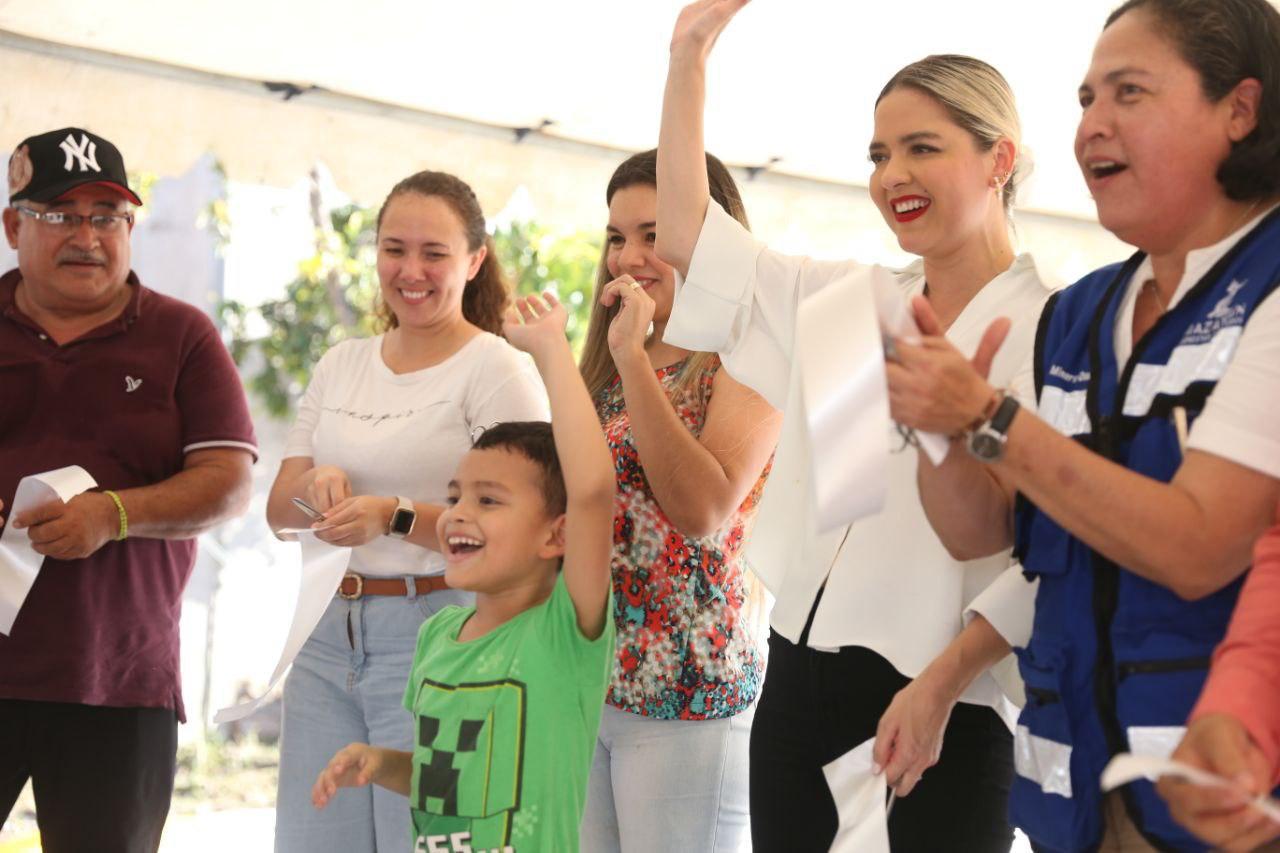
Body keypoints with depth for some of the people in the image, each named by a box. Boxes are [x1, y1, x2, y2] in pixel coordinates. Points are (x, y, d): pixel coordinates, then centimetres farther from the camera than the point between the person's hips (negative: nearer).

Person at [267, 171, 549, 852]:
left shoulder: (497, 370, -5)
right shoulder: (340, 367, 14)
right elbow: (279, 509, 12)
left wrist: (395, 515, -25)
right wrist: (317, 484, -11)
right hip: (332, 635, 6)